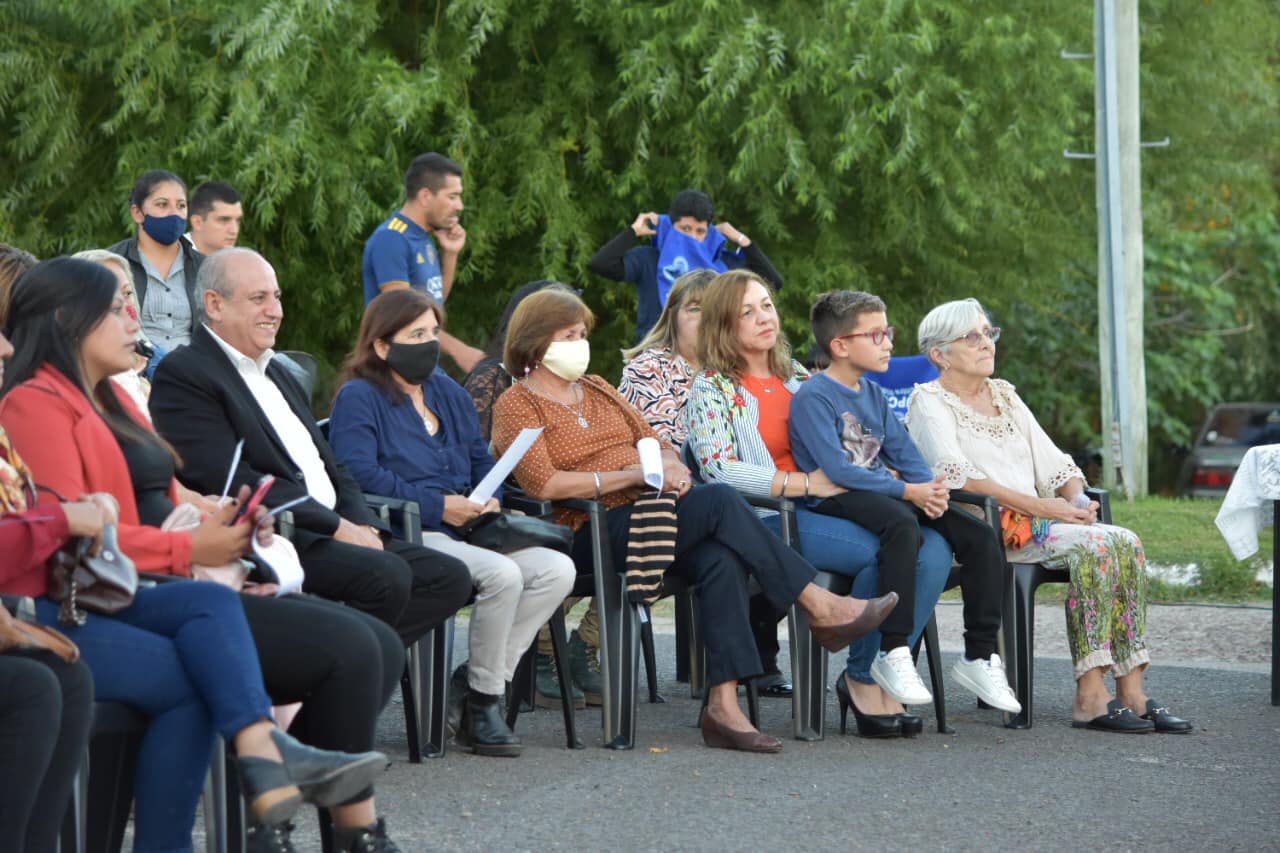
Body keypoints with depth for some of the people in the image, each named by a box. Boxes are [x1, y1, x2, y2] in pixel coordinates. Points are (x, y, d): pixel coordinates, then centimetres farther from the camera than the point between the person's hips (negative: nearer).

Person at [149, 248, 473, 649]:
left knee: (450, 577, -6)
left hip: (336, 532, 9)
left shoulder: (276, 373, 25)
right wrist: (335, 526, -16)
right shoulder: (182, 374, -5)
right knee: (387, 575, -30)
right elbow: (230, 479, -16)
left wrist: (362, 526, 1)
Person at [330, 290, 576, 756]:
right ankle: (481, 702, -15)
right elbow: (359, 474, -15)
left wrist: (489, 498, 3)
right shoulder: (358, 399, -1)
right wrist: (438, 506, -17)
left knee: (557, 569, -15)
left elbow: (480, 458, 27)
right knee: (502, 573, -31)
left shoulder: (447, 391, 23)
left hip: (464, 529, 8)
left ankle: (473, 679, -11)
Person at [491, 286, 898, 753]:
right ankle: (822, 607, -19)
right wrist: (636, 474, -16)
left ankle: (723, 705, -33)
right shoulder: (516, 406, 3)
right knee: (719, 499, -26)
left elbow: (654, 442, 24)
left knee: (720, 559, -27)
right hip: (594, 534, -6)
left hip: (649, 514, 6)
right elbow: (544, 484, -13)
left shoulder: (596, 389, 24)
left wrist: (669, 465, -3)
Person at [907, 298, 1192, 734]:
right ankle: (1090, 697, -32)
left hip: (1033, 520, 7)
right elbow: (957, 475, -15)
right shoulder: (929, 401, 1)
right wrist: (1040, 506, -19)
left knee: (1126, 543, -20)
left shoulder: (1004, 394, 23)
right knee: (1093, 545, -30)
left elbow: (1052, 461, 20)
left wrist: (1076, 499, -4)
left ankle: (1131, 691, -23)